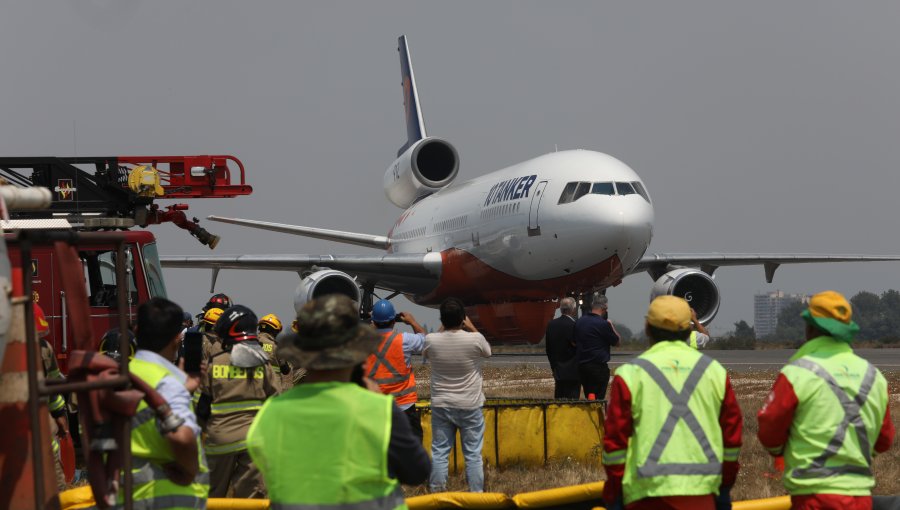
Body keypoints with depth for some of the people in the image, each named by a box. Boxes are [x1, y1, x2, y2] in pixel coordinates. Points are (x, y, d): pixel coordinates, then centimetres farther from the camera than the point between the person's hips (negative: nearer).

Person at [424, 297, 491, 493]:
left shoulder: (431, 340, -11)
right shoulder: (474, 339, -17)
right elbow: (487, 352, 7)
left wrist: (443, 329, 16)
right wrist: (472, 328, 13)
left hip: (441, 405, 2)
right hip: (470, 406, -2)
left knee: (439, 452, 8)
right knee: (473, 454, 6)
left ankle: (437, 495, 9)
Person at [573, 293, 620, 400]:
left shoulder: (579, 322, 7)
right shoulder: (603, 324, -14)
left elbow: (574, 342, 16)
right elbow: (616, 342, -3)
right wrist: (611, 326, 7)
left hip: (582, 366, 7)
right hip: (599, 367, -7)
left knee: (588, 398, 14)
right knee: (598, 398, -3)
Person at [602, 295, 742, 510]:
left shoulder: (630, 374, 1)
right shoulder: (714, 371, 10)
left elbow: (615, 439, -1)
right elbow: (731, 434, 12)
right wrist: (724, 489, 20)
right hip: (700, 492, 2)